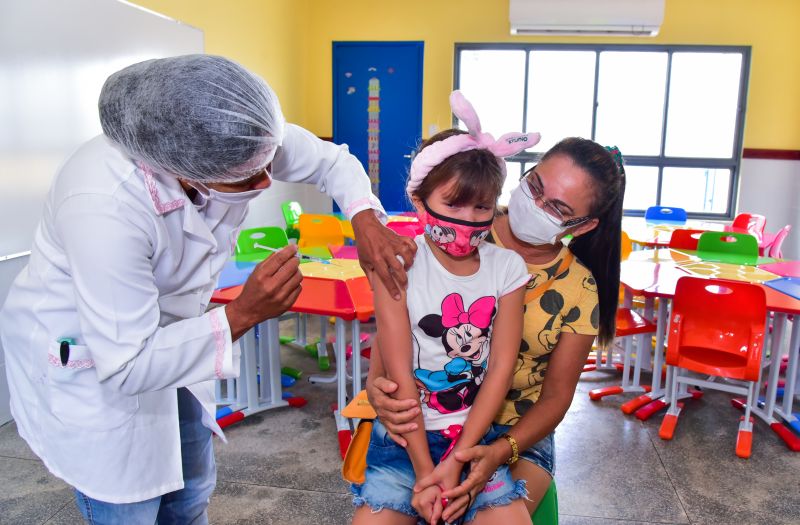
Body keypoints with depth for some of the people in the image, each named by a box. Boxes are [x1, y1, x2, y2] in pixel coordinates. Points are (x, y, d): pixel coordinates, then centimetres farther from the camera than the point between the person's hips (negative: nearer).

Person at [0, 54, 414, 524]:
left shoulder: (238, 135, -22)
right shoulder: (104, 206, -39)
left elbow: (330, 160, -5)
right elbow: (125, 366, -32)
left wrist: (365, 218, -23)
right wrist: (244, 314, -38)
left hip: (166, 336, 6)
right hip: (85, 356, -6)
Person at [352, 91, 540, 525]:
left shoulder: (507, 267, -3)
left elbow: (501, 369, -5)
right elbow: (399, 377, -11)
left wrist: (456, 462, -11)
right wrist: (424, 472, -12)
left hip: (478, 430, 2)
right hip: (408, 432, -1)